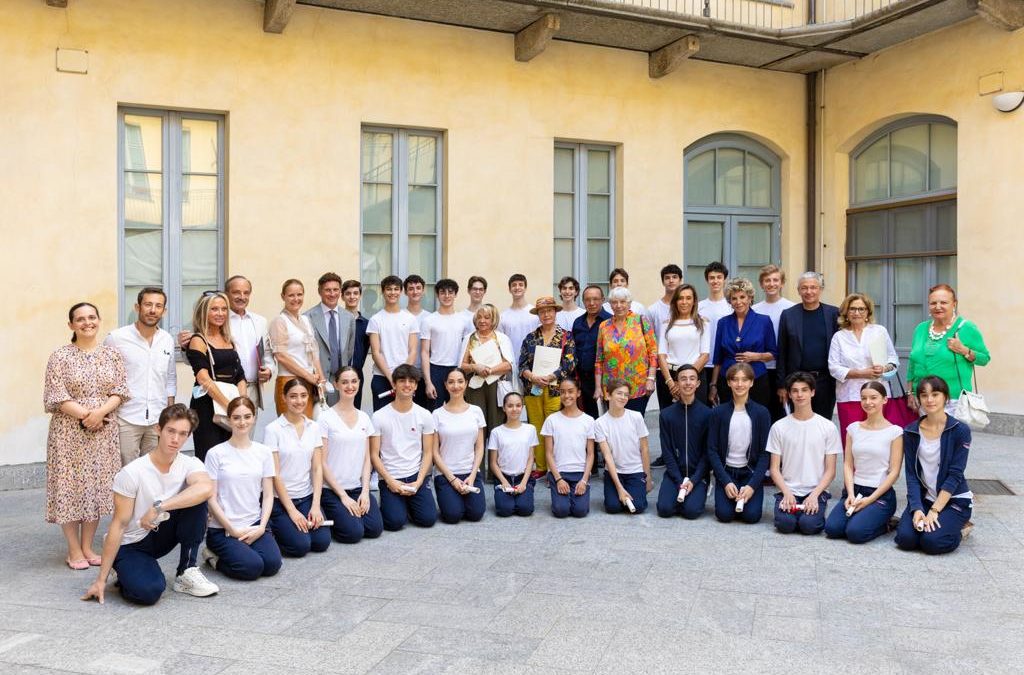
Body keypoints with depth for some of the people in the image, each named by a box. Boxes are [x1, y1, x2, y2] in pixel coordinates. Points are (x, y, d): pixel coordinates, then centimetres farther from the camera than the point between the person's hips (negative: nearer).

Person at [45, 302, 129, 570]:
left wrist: (100, 412, -16)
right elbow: (56, 397, -9)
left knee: (98, 486, 7)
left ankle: (87, 547, 20)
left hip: (104, 432, 3)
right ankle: (74, 550, 13)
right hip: (69, 432, -3)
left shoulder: (112, 354, 6)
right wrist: (86, 415, -17)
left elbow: (120, 391, 1)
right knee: (71, 486, 1)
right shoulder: (60, 357, -4)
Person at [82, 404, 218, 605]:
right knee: (149, 591, -32)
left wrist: (158, 508, -39)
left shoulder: (190, 465, -12)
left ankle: (186, 573, -10)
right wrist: (101, 579, -16)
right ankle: (128, 574, 6)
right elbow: (118, 526, -17)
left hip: (162, 536, 3)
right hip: (130, 545, -3)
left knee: (196, 499, -24)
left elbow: (206, 488, -37)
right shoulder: (132, 473, -20)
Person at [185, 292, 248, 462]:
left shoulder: (228, 340, 16)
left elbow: (239, 376, 13)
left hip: (231, 403, 6)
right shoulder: (198, 341, -4)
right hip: (207, 406, -6)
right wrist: (229, 405, -19)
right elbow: (204, 379, -14)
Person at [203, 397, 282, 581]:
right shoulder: (216, 453, -5)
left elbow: (268, 495, 6)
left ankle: (245, 547, 9)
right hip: (223, 528, -3)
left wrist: (262, 527, -8)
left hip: (254, 524, 3)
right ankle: (213, 556, 5)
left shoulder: (264, 452, 6)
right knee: (252, 567, -24)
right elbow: (211, 498, -5)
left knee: (272, 564, -21)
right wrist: (232, 530, -11)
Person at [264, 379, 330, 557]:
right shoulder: (273, 429, -11)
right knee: (300, 545, -18)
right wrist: (292, 511, -14)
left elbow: (317, 468, 2)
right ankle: (273, 528, 10)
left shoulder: (314, 427, 3)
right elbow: (275, 474, -12)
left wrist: (316, 505, -9)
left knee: (322, 542, -13)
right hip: (280, 499, -4)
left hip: (307, 497, 4)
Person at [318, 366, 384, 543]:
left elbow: (367, 458, 8)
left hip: (358, 487, 5)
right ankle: (328, 518, 10)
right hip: (332, 489, -5)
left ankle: (353, 511, 15)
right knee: (354, 533, -20)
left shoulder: (364, 418, 8)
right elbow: (322, 462, -9)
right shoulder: (326, 418, -8)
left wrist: (365, 491, -4)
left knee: (375, 528, -13)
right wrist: (343, 495, -11)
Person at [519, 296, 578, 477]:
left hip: (555, 389, -3)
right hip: (532, 389, 3)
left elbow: (569, 364, -4)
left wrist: (550, 377, -14)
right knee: (536, 428, 3)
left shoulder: (566, 337, 5)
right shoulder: (530, 338, 13)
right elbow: (522, 364, 7)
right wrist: (532, 376, -12)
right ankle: (540, 467, 13)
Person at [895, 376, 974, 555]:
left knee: (932, 542, -24)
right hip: (923, 498, 3)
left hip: (955, 499, -3)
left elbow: (955, 475, -13)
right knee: (905, 539, -20)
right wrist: (917, 509, -17)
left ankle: (959, 527, 9)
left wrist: (934, 511, -18)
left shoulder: (960, 430, -9)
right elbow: (911, 474, -3)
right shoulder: (911, 432, 0)